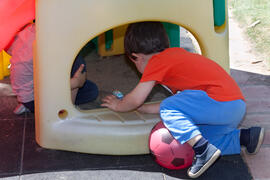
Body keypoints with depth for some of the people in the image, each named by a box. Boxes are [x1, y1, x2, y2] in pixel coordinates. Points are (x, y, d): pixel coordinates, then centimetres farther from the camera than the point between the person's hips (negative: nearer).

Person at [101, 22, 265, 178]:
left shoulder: (157, 61, -4)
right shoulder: (177, 54, 24)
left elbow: (135, 100, 1)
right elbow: (179, 104, 28)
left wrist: (118, 105, 22)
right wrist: (141, 108, 33)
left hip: (222, 104, -10)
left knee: (168, 110, -9)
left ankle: (204, 150, -21)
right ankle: (245, 137, 14)